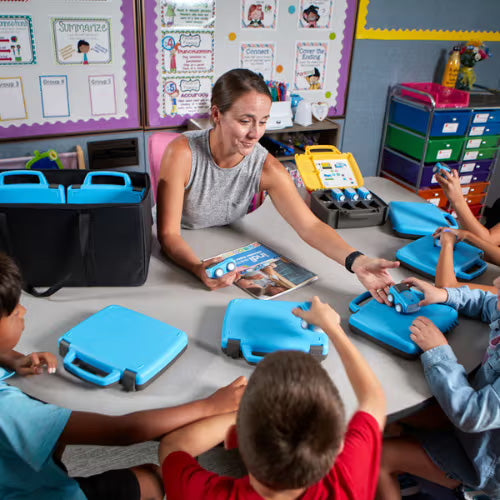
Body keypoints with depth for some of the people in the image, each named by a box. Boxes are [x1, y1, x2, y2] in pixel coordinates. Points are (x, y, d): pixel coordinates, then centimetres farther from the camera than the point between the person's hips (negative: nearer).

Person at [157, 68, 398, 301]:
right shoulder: (183, 152, -26)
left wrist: (357, 261, -38)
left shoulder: (266, 167, -17)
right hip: (180, 256, -2)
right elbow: (169, 233, -24)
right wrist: (199, 268, -45)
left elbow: (310, 226, -20)